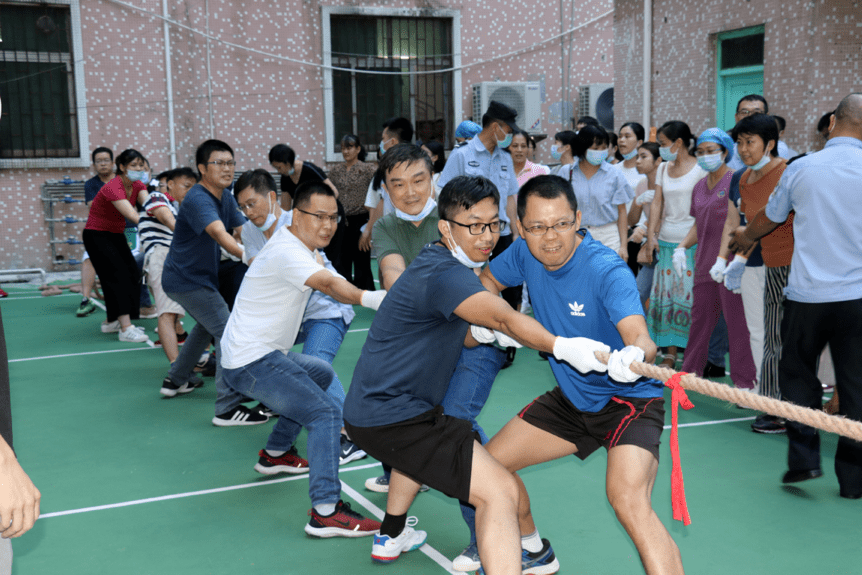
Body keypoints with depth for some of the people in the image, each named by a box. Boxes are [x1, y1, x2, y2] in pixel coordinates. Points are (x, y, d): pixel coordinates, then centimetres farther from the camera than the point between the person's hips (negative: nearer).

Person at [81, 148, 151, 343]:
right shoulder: (113, 188, -27)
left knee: (132, 276, 2)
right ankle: (125, 329, -21)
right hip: (97, 235, -8)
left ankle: (112, 322, 15)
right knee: (118, 277, -17)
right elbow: (133, 216, -39)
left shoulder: (138, 186, -1)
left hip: (116, 235, 8)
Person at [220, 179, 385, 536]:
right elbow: (328, 284, -41)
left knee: (321, 374, 30)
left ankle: (276, 453, 36)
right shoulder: (287, 252, -22)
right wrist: (368, 298, -57)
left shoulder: (303, 248, 13)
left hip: (263, 353, 11)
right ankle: (325, 513, -24)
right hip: (251, 363, -11)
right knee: (326, 413, -19)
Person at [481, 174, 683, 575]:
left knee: (628, 500, -31)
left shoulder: (607, 271, -27)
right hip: (571, 397, 7)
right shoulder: (526, 254, -9)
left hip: (628, 398, -7)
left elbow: (640, 337, -41)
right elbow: (488, 281, 13)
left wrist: (634, 356, -64)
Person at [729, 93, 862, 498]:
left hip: (807, 294, 0)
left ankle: (804, 458, 11)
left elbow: (768, 219, 14)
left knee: (797, 374, 17)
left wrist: (745, 237, 34)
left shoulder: (801, 168, -2)